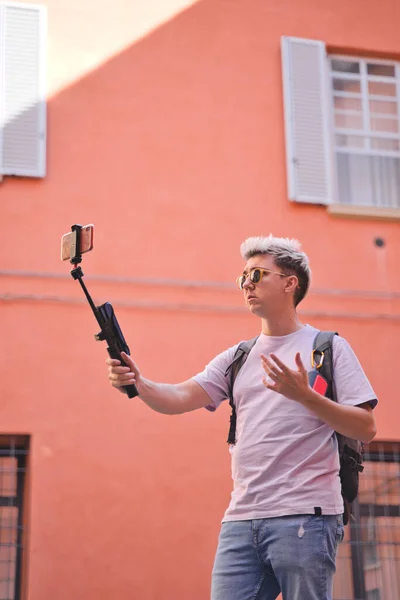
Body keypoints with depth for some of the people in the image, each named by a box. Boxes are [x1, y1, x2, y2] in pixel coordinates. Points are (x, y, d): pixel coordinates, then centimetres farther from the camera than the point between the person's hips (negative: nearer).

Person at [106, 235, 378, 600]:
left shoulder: (329, 348, 5)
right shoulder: (237, 358, 18)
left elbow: (365, 429, -3)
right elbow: (179, 399, 6)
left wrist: (304, 395, -16)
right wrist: (138, 383, -14)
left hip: (304, 515, -4)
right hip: (242, 519, 4)